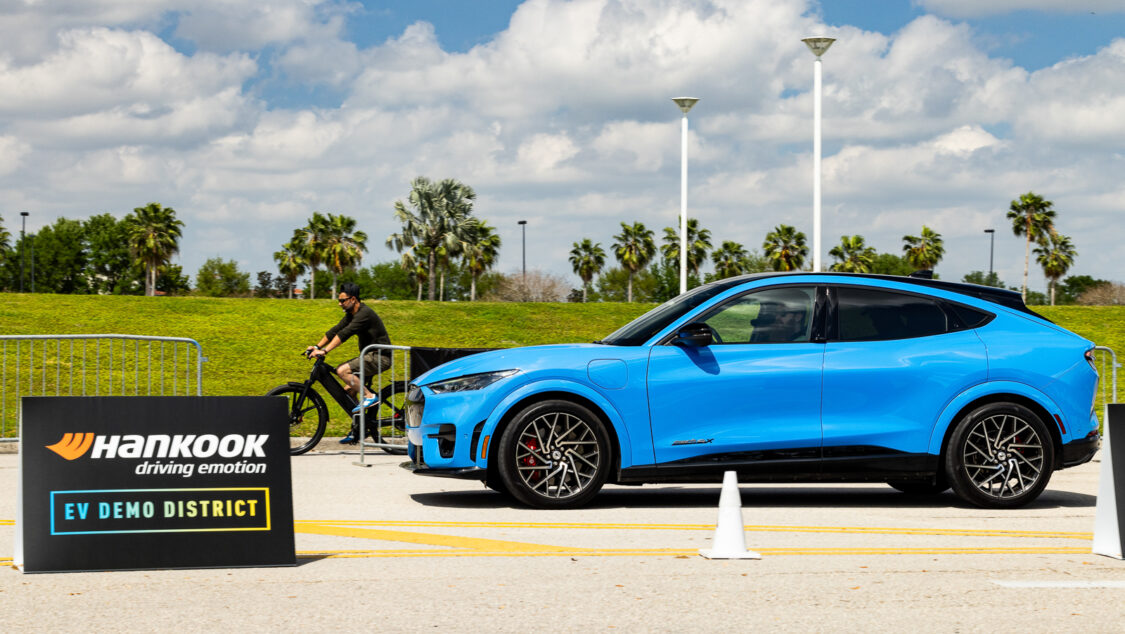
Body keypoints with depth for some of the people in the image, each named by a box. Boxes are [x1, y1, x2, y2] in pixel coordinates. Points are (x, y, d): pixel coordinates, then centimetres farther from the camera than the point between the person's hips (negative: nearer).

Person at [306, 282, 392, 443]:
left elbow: (345, 333, -28)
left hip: (380, 357, -10)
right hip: (370, 356, 10)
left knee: (342, 371, -23)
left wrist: (325, 351, -33)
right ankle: (358, 428, 16)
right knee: (349, 389, 8)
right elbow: (336, 330, 10)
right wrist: (317, 347, 1)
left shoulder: (365, 314, -20)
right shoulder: (351, 314, 12)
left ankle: (370, 396, -15)